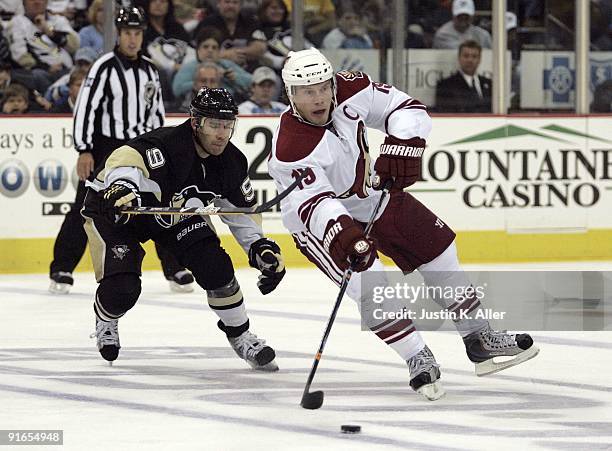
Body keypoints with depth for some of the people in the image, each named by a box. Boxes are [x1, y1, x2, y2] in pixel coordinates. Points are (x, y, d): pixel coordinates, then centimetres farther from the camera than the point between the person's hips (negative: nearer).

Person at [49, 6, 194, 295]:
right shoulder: (104, 67, -11)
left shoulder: (149, 70, 8)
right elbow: (84, 108, -14)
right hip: (105, 148, -5)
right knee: (86, 208, -6)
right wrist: (84, 151, -19)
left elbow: (156, 110, 18)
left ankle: (174, 270, 9)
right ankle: (62, 270, 2)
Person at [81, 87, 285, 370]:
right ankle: (105, 322, 18)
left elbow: (242, 210, 5)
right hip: (112, 208, -6)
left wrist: (260, 247, -7)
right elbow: (123, 160, -54)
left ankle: (240, 336, 7)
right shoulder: (165, 145, -36)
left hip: (174, 211, 6)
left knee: (214, 265, -15)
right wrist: (121, 189, -74)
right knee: (121, 288, -21)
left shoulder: (231, 162, -12)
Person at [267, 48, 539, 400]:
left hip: (372, 194, 6)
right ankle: (419, 362, -16)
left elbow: (408, 109, -11)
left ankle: (480, 338, 21)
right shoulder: (290, 150, -33)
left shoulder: (351, 91, -19)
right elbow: (314, 202, -41)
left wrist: (402, 147, -29)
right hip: (320, 221, -6)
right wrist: (341, 231, -60)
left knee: (437, 249, 7)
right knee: (367, 280, -27)